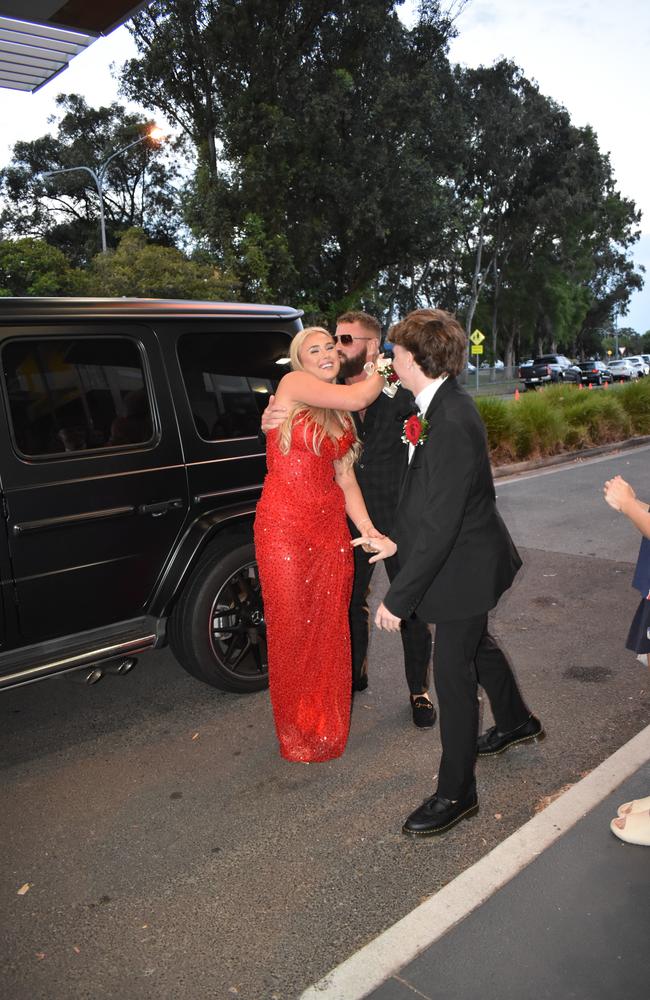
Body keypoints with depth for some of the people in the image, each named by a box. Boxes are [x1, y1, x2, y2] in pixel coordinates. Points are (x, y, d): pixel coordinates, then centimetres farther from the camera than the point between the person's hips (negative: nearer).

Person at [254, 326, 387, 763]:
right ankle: (298, 732, 23)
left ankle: (327, 724, 29)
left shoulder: (339, 416, 15)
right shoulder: (293, 384, -5)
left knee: (330, 628, 11)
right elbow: (358, 398, -17)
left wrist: (368, 528, 1)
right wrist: (383, 372, 4)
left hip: (331, 525, 6)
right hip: (285, 526, -6)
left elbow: (345, 477, 11)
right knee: (293, 629, 4)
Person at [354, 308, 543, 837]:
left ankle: (456, 793, 21)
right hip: (469, 555, 10)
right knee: (476, 644, 28)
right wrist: (399, 541, 10)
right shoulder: (446, 405, 0)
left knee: (453, 672, 3)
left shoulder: (452, 425, -31)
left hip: (465, 564, -10)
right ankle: (517, 721, 54)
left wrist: (398, 598, -26)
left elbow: (439, 526, -31)